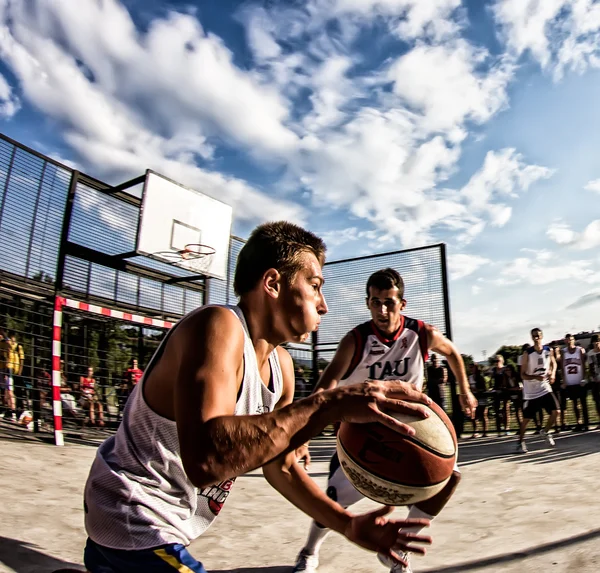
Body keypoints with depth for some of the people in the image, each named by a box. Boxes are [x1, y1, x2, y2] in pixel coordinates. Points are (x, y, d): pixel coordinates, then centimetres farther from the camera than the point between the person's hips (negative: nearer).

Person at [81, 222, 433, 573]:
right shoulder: (219, 326, -29)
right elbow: (206, 459, -44)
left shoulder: (281, 365, -1)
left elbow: (280, 467, 6)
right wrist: (331, 405, -43)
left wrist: (347, 525, -5)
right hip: (135, 522, -9)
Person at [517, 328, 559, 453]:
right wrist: (535, 377, -31)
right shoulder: (527, 353, -15)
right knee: (526, 418, 2)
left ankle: (545, 432, 24)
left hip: (545, 388, 4)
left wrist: (552, 373, -1)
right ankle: (520, 442, 19)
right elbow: (523, 375, -13)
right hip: (530, 391, -4)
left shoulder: (548, 350, -3)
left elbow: (553, 363, 19)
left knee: (556, 411, -4)